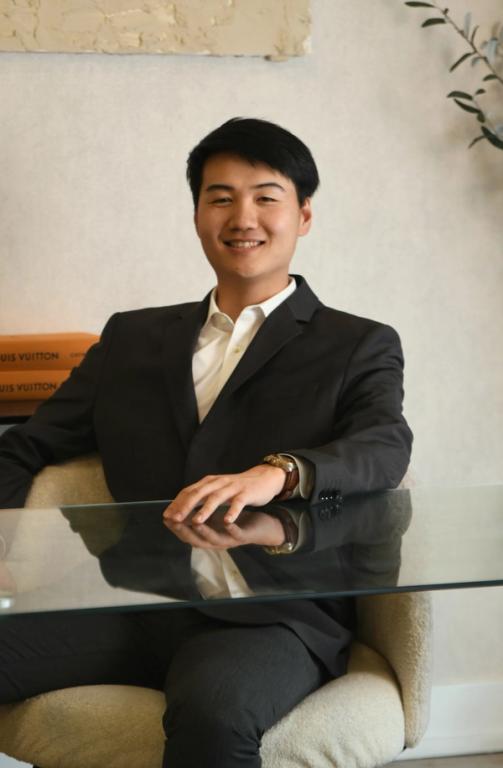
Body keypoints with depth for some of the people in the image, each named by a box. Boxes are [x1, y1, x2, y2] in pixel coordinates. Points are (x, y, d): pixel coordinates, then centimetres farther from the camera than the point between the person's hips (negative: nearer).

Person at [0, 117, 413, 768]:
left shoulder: (360, 347, 12)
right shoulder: (132, 338, 23)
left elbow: (384, 446, -7)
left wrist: (277, 472, -30)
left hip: (272, 620, -3)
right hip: (132, 610, 4)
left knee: (214, 710, -37)